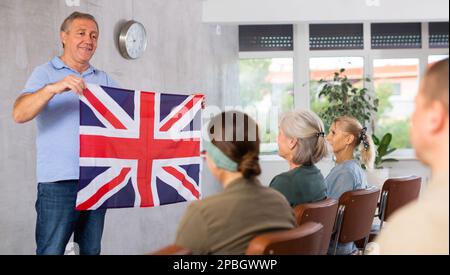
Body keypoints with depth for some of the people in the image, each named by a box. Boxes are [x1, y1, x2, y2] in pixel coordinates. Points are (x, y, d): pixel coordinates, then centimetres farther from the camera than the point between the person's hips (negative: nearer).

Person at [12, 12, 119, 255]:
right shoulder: (46, 73, 1)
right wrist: (53, 88, -29)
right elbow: (19, 114, -12)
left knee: (91, 249, 10)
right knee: (51, 250, -4)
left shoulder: (104, 79, 15)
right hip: (58, 181, -4)